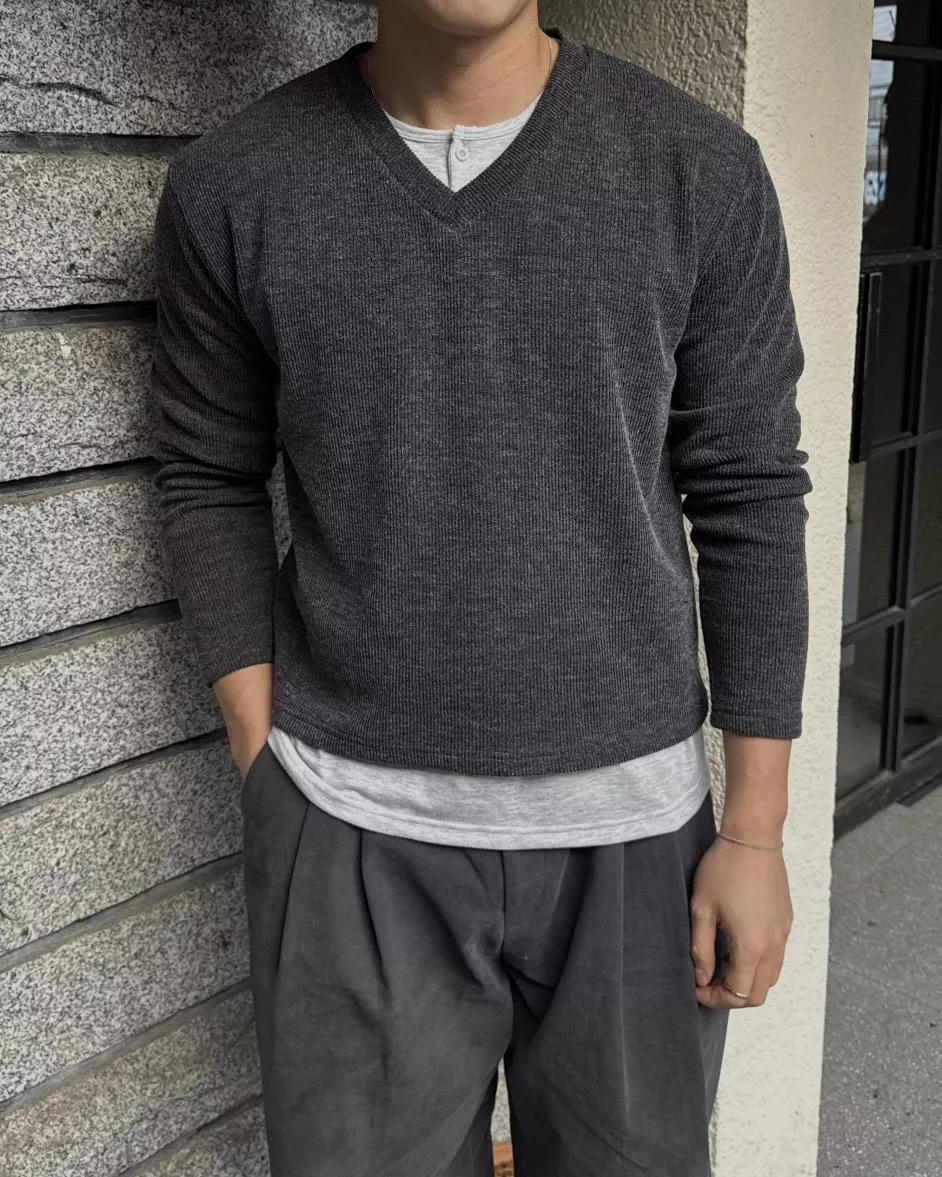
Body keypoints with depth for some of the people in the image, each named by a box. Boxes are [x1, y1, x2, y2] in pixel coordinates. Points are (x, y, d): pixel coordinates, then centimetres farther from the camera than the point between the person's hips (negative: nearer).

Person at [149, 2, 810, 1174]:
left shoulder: (702, 170, -4)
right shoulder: (231, 187, -3)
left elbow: (750, 501, -1)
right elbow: (210, 484, 4)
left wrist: (756, 829, -1)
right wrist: (267, 774, -3)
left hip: (629, 818, 1)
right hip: (352, 828, 0)